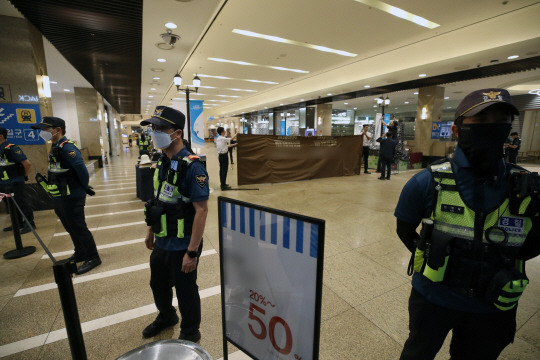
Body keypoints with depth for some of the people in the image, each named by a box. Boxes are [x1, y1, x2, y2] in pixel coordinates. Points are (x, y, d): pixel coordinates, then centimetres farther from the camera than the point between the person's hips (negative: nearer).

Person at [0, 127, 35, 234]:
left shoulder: (11, 148, -17)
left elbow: (27, 163, -21)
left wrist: (25, 175, -9)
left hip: (15, 182, -9)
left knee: (20, 202, -2)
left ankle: (29, 223, 8)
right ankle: (17, 223, 27)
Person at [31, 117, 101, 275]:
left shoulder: (67, 148, -21)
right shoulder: (55, 147, 11)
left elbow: (81, 169, -26)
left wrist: (84, 188, -14)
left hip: (71, 198, -10)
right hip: (59, 197, 10)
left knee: (79, 228, -1)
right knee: (71, 228, 21)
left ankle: (92, 258, 11)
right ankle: (80, 253, 37)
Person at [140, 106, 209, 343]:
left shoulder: (192, 167, -23)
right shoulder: (162, 162, 3)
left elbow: (201, 210, -24)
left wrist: (192, 252, -23)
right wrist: (150, 231, 17)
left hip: (181, 247, -8)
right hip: (161, 243, 8)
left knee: (185, 291, 13)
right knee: (158, 284, 28)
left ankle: (189, 334, 41)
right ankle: (166, 317, 58)